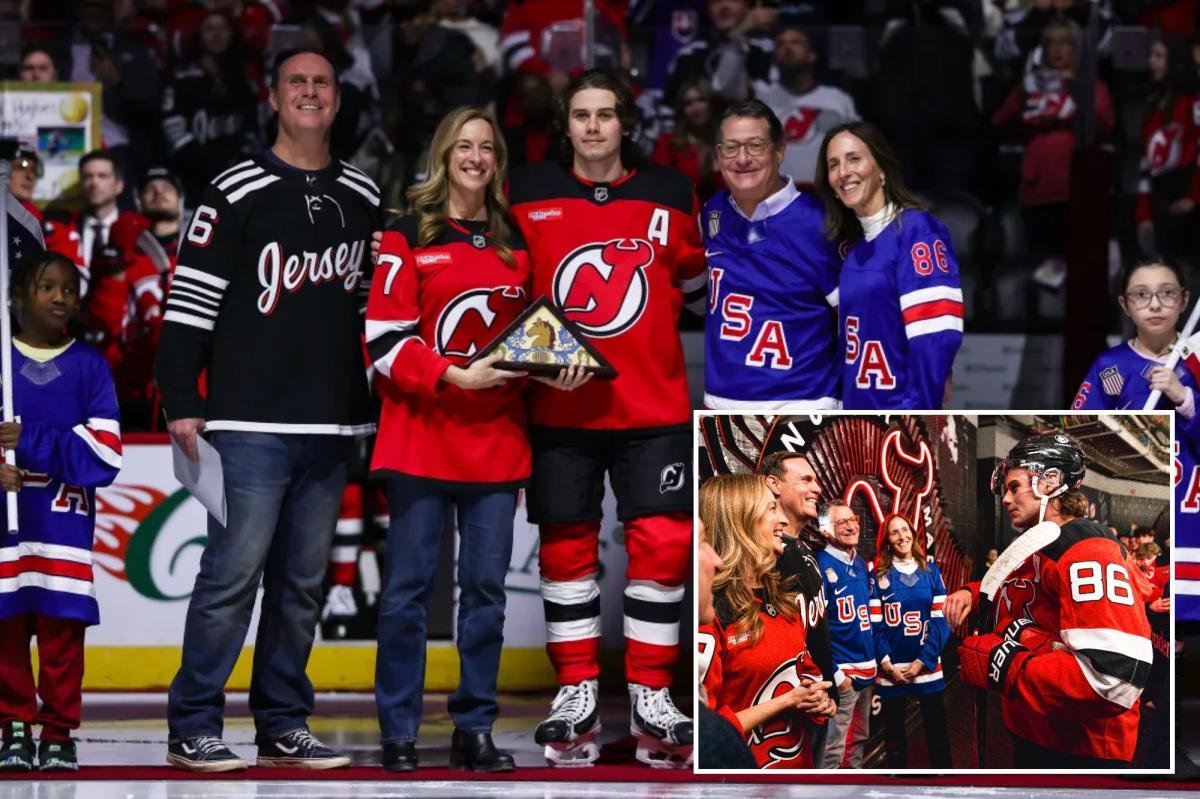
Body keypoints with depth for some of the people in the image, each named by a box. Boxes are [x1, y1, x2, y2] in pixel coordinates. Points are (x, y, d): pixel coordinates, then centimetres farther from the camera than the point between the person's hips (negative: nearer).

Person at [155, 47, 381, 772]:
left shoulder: (366, 199, 13)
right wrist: (182, 404, -10)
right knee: (234, 571, -9)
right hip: (251, 421, -5)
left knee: (304, 579, 8)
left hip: (332, 427, 5)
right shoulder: (237, 194, -3)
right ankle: (193, 729, -5)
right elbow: (189, 304, -5)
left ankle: (285, 726, 15)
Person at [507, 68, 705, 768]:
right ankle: (577, 695, 15)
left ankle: (652, 698, 7)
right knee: (566, 548, 4)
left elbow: (694, 282, 17)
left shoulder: (670, 194, 3)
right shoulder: (527, 196, 1)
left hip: (653, 407, 0)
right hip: (559, 408, 0)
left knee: (663, 545, -4)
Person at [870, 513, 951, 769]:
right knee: (894, 735, 7)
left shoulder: (930, 571, 5)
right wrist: (887, 664, -13)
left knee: (937, 732, 5)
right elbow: (874, 624, -3)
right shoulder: (878, 576, 1)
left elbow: (940, 619, 0)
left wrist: (923, 661, -9)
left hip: (927, 667, 1)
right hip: (891, 670, -1)